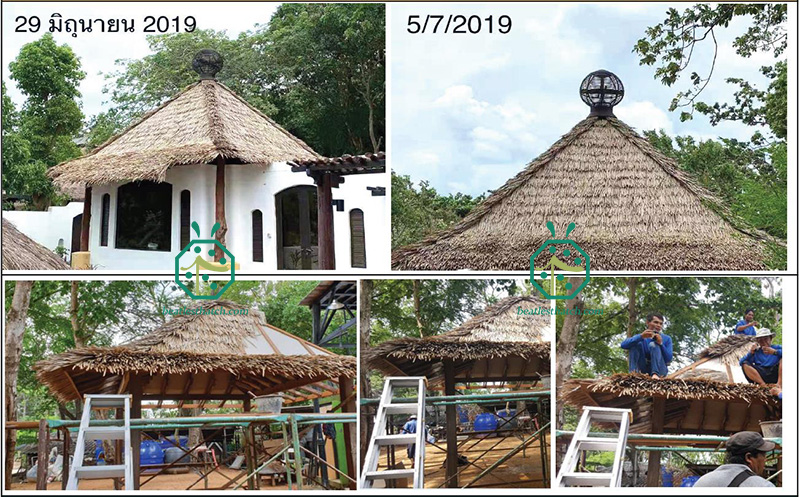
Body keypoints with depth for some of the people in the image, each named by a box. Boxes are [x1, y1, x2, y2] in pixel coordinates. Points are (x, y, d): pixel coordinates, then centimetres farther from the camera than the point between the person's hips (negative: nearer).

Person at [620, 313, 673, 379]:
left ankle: (655, 374, -40)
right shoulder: (641, 336, 8)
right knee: (636, 343, -13)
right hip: (643, 371, 1)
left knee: (653, 344, -20)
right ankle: (633, 372, -33)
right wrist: (641, 337, -26)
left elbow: (669, 360, -5)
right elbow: (623, 345, -12)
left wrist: (660, 344, -20)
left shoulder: (666, 339, 8)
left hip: (659, 370, -1)